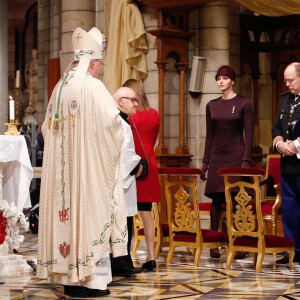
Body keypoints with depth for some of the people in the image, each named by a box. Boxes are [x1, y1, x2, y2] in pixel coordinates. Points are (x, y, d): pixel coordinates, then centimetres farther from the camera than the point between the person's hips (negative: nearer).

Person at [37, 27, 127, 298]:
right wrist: (114, 141, 2)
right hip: (88, 166, -7)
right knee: (89, 216, -4)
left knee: (68, 215, 8)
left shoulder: (60, 88, 10)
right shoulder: (93, 86, -12)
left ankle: (68, 276, 12)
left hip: (61, 168, 7)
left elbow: (47, 127, 15)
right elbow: (112, 122, -18)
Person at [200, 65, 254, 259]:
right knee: (216, 200, 1)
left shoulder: (244, 104, -1)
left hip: (236, 156, -4)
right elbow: (210, 136, 14)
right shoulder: (212, 105, 11)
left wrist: (246, 161, -12)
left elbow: (249, 134, -4)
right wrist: (205, 161, 10)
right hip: (217, 156, 4)